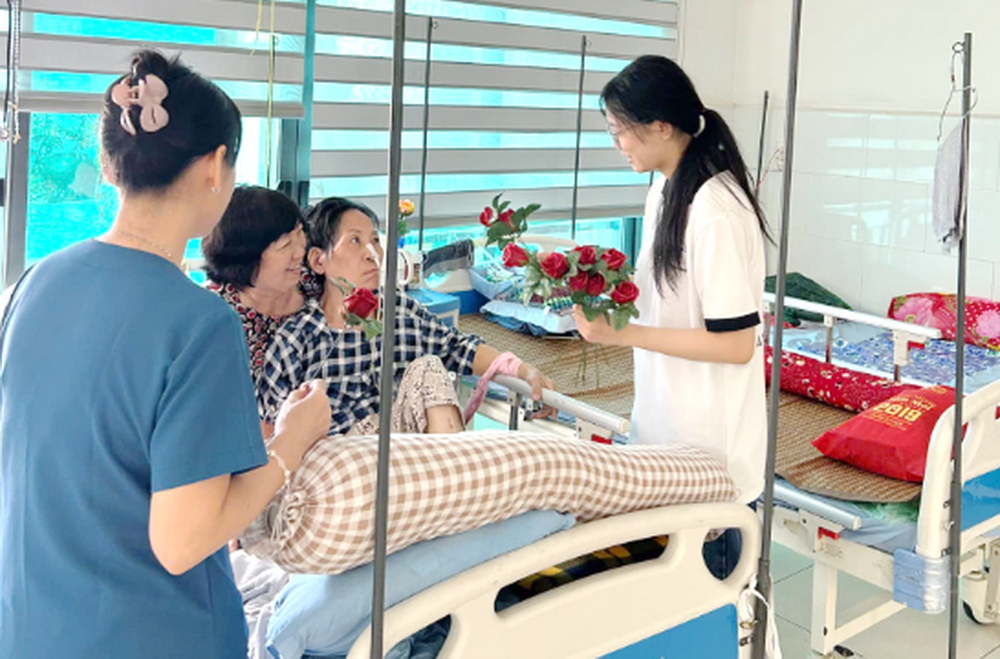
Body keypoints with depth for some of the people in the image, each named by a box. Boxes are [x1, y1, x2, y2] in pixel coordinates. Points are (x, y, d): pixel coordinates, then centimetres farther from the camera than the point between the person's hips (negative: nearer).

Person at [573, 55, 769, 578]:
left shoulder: (716, 211, -23)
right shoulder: (665, 189, 7)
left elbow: (735, 344, -22)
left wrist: (624, 334, -20)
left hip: (709, 442, -9)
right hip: (665, 425, 9)